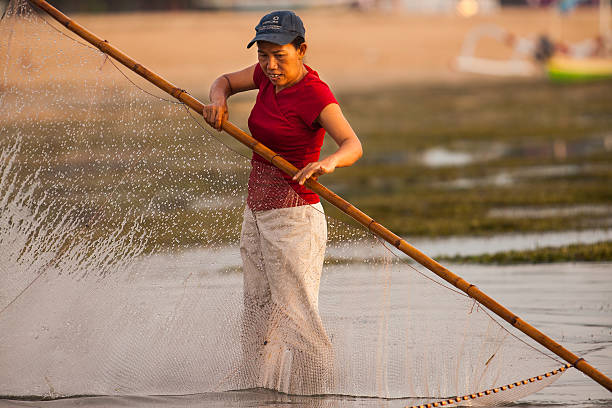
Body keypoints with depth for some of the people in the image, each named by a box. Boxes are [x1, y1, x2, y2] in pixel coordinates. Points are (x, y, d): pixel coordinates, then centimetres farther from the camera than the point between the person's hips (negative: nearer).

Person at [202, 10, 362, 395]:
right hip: (257, 215, 9)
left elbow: (353, 145, -29)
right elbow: (225, 81, 20)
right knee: (259, 312, 13)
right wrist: (218, 99, -3)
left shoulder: (314, 93, -18)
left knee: (295, 316, -13)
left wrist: (329, 162, -51)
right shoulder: (270, 75, 4)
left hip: (293, 218, -9)